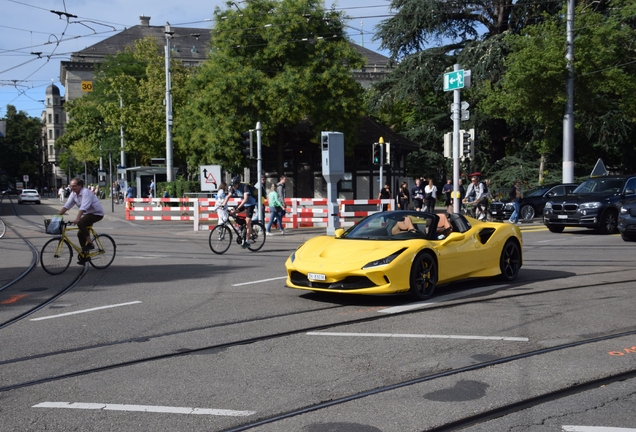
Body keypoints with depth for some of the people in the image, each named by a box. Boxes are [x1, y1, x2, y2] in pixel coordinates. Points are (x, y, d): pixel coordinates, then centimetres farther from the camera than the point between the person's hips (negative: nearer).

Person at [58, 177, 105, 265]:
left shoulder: (86, 192, -23)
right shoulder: (73, 194, 3)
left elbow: (83, 207, -35)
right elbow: (66, 206, 1)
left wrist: (77, 219, -45)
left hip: (97, 213, -9)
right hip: (88, 214, 9)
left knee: (80, 223, -31)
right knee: (80, 234, 7)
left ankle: (90, 243, -19)